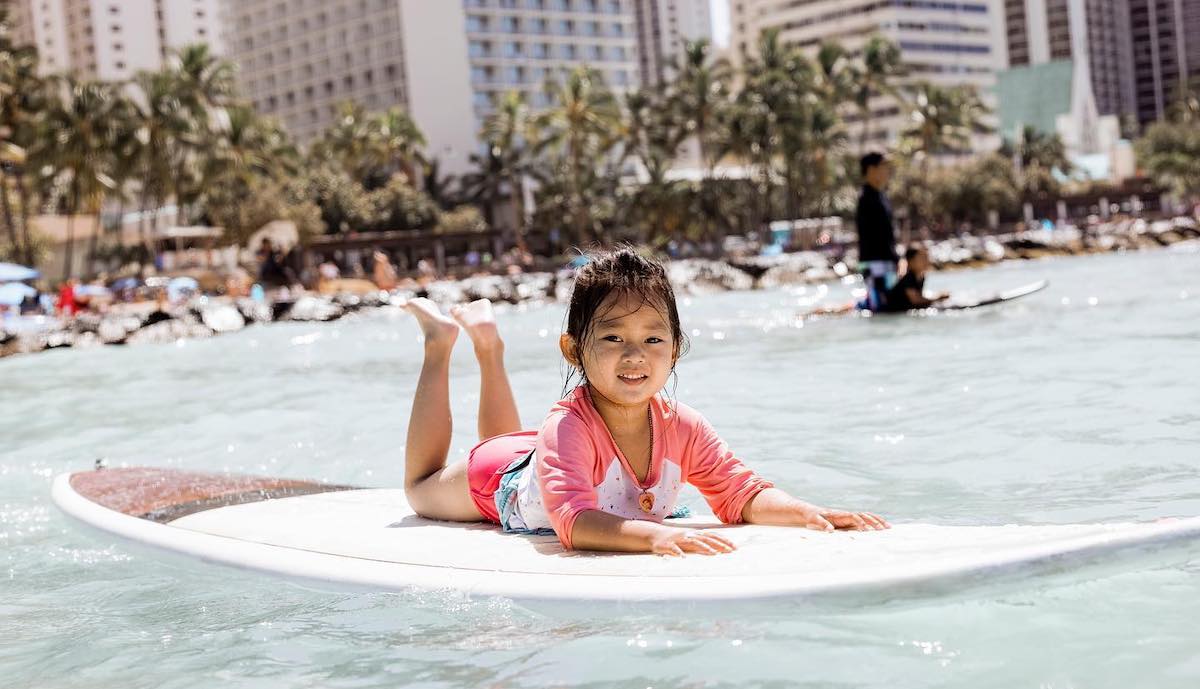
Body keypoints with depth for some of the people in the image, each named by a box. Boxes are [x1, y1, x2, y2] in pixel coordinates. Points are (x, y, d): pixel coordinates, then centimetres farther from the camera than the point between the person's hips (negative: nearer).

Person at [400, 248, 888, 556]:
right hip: (501, 486, -5)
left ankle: (487, 344, 49)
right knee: (423, 490, 29)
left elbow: (742, 495, -30)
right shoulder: (566, 429, -49)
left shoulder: (683, 429, -33)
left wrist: (807, 513, -50)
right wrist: (654, 534, -79)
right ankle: (440, 344, 36)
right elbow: (573, 520, -62)